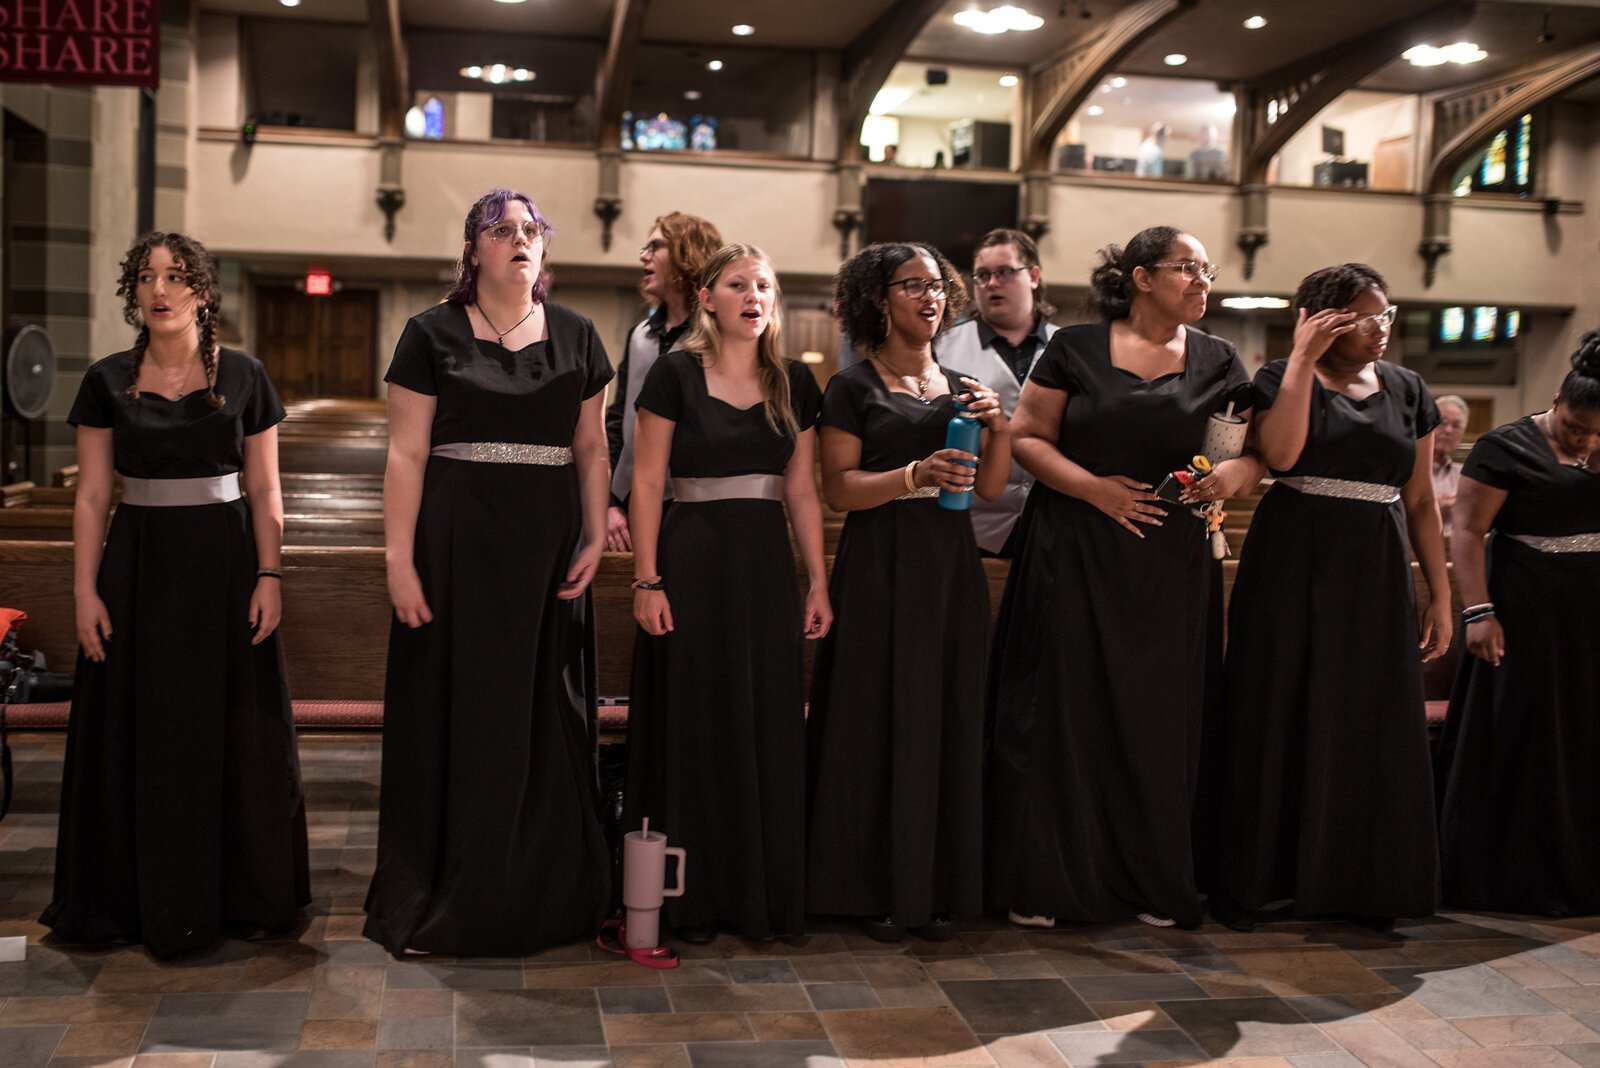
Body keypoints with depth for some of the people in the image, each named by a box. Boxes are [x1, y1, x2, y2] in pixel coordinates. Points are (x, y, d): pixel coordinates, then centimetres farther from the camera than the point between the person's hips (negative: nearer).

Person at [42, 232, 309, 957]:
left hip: (225, 565, -1)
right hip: (139, 566, 1)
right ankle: (138, 900, 18)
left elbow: (265, 492, 2)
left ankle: (243, 897, 17)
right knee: (137, 734, 4)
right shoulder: (108, 382, 4)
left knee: (232, 731, 3)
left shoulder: (243, 377, 2)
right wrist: (85, 591, -4)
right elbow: (91, 497, 3)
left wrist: (269, 578, -7)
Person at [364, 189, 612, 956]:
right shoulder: (432, 334, 0)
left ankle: (543, 892, 21)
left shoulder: (575, 337, 10)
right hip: (457, 542, -3)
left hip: (548, 545, 3)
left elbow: (591, 448, 10)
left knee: (544, 720, 7)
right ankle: (445, 899, 16)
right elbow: (406, 454, -4)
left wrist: (595, 538, -2)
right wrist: (399, 560, -11)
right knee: (456, 716, 3)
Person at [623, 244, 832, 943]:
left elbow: (802, 492, 11)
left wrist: (817, 583, 6)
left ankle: (766, 893, 18)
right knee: (695, 725, 2)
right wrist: (647, 581, -11)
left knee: (768, 725, 6)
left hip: (766, 566, 4)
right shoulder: (676, 374, -3)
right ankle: (693, 897, 14)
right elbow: (647, 483, -5)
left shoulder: (794, 383, 8)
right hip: (693, 563, -3)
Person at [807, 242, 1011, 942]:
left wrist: (1000, 429, -4)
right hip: (880, 565, -5)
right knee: (879, 722, -4)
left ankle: (936, 888, 13)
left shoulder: (961, 387, 16)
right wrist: (917, 474, -19)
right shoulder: (854, 388, 1)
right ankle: (875, 890, 6)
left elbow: (990, 488, 12)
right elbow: (838, 487, -8)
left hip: (951, 566, 5)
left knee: (947, 720, 5)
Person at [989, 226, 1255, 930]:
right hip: (1073, 554, -2)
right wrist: (1093, 486, -13)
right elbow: (1027, 437, 0)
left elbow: (1259, 451, 8)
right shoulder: (1074, 348, 2)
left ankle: (1154, 884, 17)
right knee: (1064, 708, -1)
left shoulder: (1218, 361, 9)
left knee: (1159, 715, 4)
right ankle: (1045, 882, 10)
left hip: (1171, 562, 2)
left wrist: (1236, 474, -14)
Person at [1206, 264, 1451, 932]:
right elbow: (1280, 453, -20)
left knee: (1369, 727, 5)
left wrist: (1440, 596, 7)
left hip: (1376, 577, 4)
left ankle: (1362, 885, 18)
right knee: (1278, 719, 2)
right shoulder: (1283, 377, 0)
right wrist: (1304, 360, -16)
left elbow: (1420, 501, 11)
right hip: (1293, 569, -3)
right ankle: (1250, 882, 12)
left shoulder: (1406, 390, 11)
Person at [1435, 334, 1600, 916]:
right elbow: (1468, 531, -13)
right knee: (1514, 742, 2)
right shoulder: (1506, 447, -9)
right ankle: (1506, 876, 13)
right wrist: (1478, 612, -20)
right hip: (1524, 616, -5)